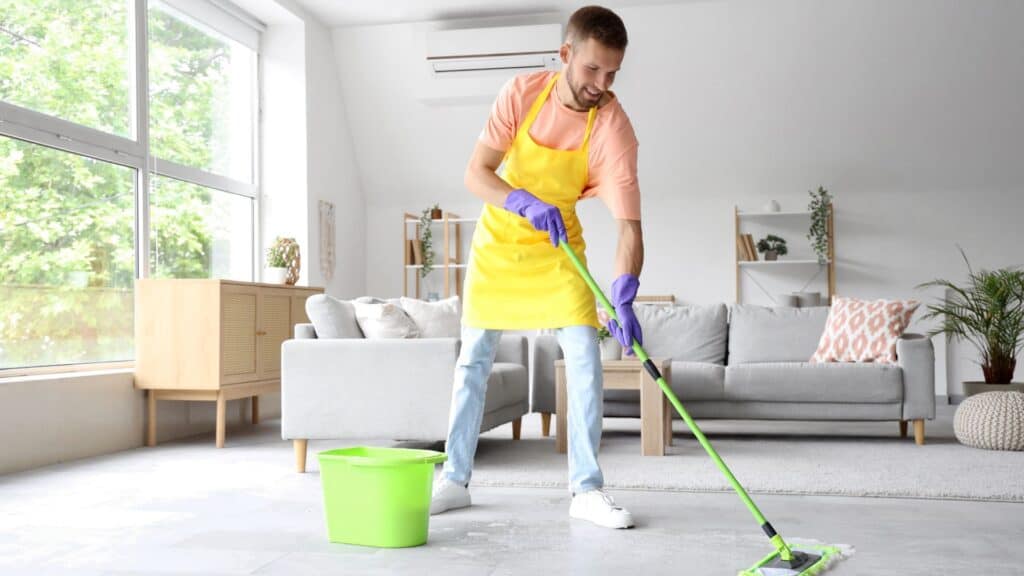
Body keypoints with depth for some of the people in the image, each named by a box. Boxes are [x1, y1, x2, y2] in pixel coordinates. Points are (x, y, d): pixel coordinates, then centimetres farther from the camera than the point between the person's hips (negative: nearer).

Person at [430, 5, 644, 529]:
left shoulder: (613, 128, -24)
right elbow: (475, 174, -21)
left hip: (556, 248, -1)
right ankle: (455, 479, 15)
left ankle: (586, 489, -2)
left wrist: (623, 298, -43)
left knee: (585, 357, -12)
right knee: (473, 359, 4)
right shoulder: (523, 92, -19)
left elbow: (628, 224, -29)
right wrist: (524, 203, -41)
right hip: (499, 237, 1)